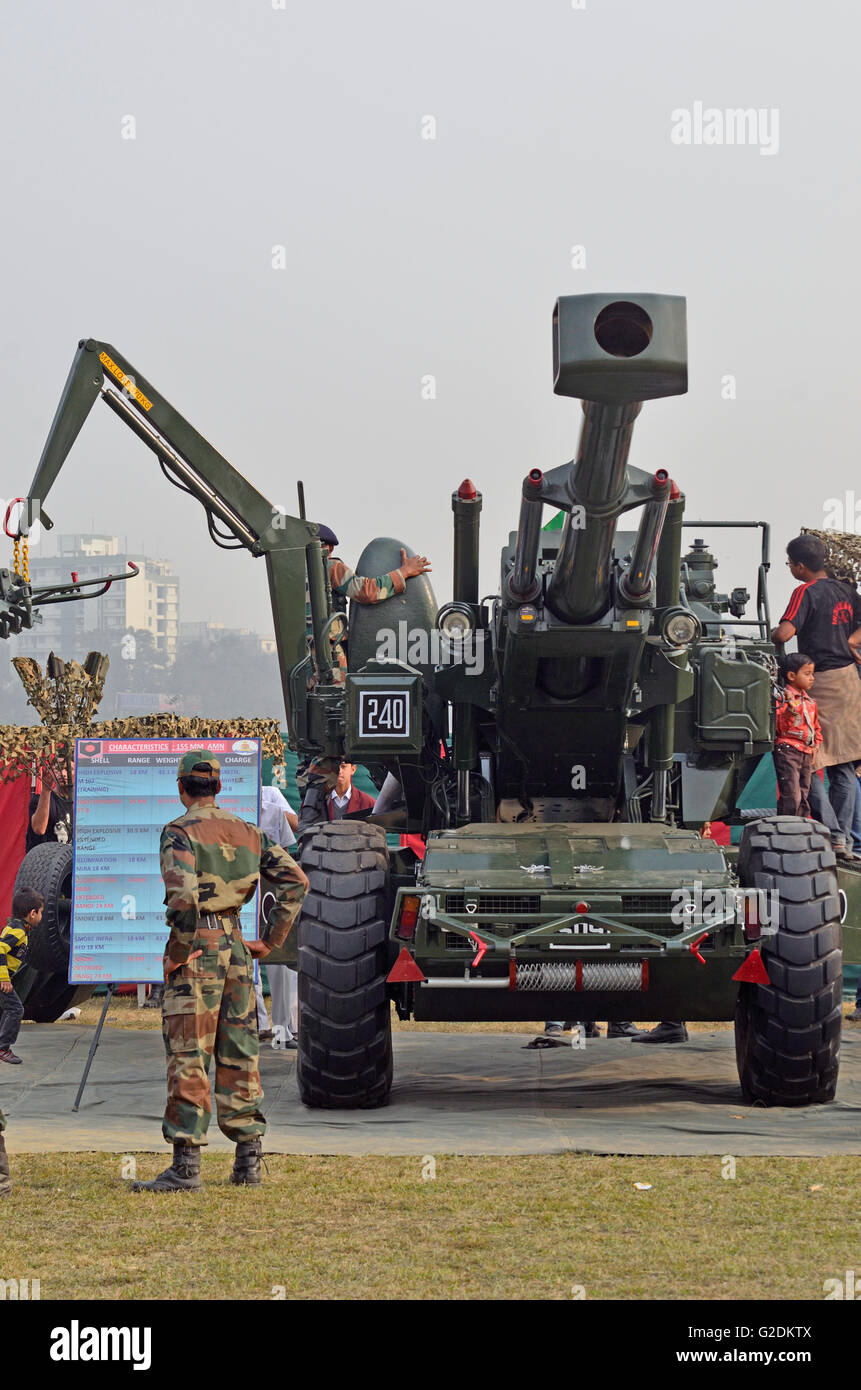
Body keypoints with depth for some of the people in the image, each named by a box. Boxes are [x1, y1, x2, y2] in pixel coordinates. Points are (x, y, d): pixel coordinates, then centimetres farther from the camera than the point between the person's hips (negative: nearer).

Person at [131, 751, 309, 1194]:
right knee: (237, 1057, 12)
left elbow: (183, 896, -23)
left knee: (188, 1059, -6)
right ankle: (248, 1161, 15)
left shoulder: (180, 832, -9)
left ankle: (186, 1166, -9)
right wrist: (271, 939, 14)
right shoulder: (248, 832, 11)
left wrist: (178, 953, -13)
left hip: (197, 945, -6)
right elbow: (295, 881, 11)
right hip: (236, 949, 6)